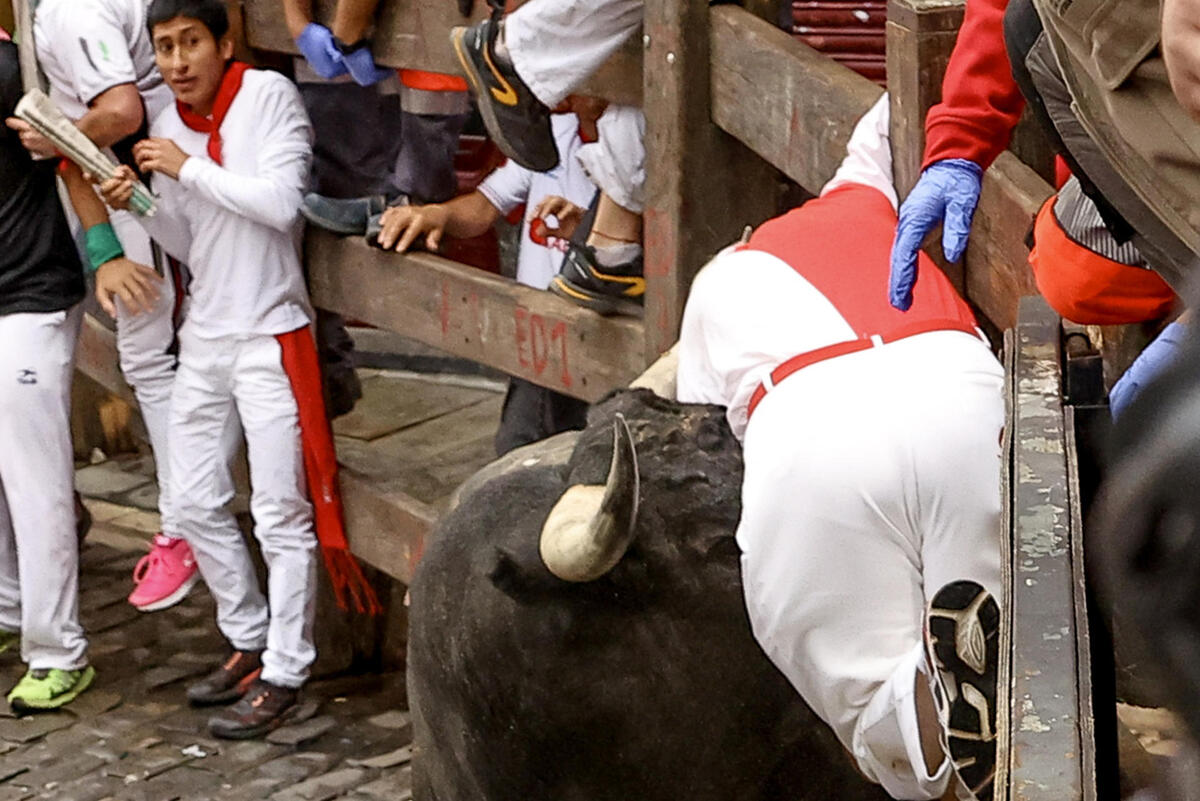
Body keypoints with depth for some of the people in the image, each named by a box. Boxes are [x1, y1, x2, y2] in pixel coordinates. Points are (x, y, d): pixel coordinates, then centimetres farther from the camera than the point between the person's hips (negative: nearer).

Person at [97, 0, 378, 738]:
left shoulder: (269, 96, -10)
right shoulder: (170, 128, 8)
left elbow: (281, 203, -22)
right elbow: (191, 246, 12)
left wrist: (190, 168, -15)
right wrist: (140, 205, -5)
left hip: (269, 337, -7)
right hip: (205, 336, 7)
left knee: (281, 514, -2)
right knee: (197, 502, 13)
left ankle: (284, 675, 7)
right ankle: (251, 643, 29)